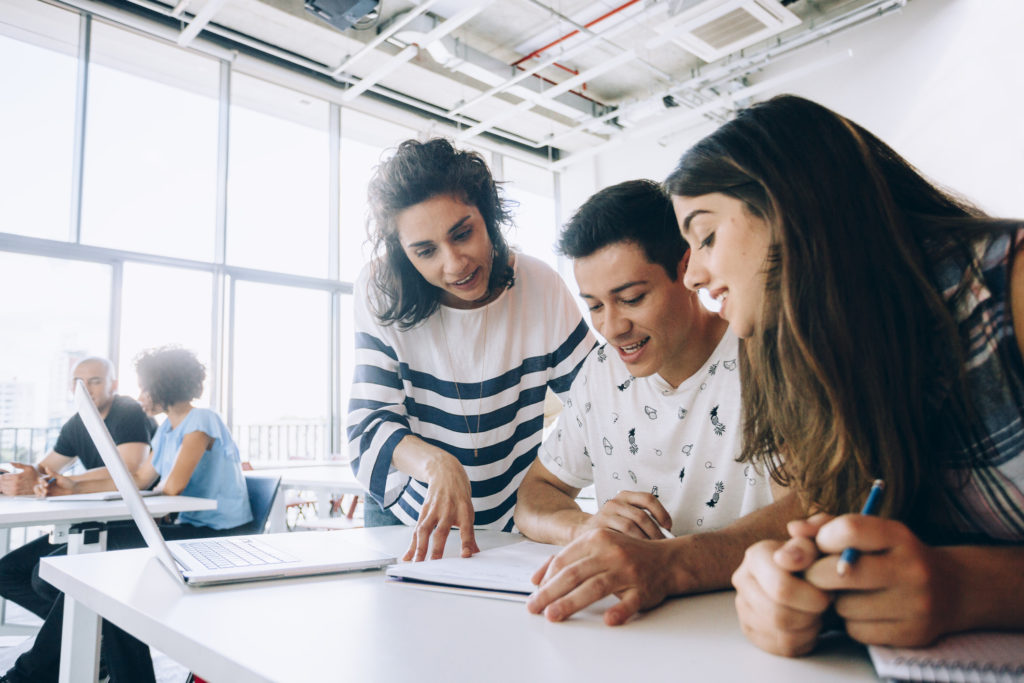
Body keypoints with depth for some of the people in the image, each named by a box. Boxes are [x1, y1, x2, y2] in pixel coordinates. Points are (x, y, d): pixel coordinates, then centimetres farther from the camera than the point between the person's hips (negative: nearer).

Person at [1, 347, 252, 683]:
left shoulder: (201, 420, -14)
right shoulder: (167, 428, 17)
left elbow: (173, 485, -22)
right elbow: (139, 480, 14)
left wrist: (160, 485, 1)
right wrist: (73, 486, 6)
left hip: (221, 538, -9)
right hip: (191, 530, 9)